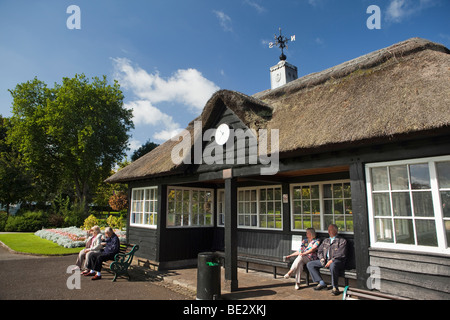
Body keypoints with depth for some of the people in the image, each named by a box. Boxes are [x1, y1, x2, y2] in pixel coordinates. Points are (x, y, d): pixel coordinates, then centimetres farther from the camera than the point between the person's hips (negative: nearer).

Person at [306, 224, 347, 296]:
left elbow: (341, 254, -9)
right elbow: (319, 251, 21)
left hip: (337, 261, -7)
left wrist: (331, 261, -20)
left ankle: (335, 288, -24)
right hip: (325, 260, 7)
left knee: (333, 265, -42)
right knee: (309, 264, -6)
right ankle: (321, 283, -4)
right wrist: (322, 259, 0)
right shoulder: (326, 240, 23)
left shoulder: (342, 241, 3)